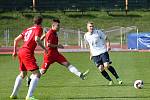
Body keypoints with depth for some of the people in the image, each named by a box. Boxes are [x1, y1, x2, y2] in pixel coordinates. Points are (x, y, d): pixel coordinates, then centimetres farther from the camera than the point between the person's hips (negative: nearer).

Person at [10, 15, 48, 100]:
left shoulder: (28, 29, 22)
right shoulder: (39, 28, 0)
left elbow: (16, 40, 22)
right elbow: (36, 39, -19)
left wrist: (15, 51, 30)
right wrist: (44, 48, -11)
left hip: (21, 51, 9)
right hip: (28, 53, -9)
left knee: (23, 74, 28)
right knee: (37, 74, -12)